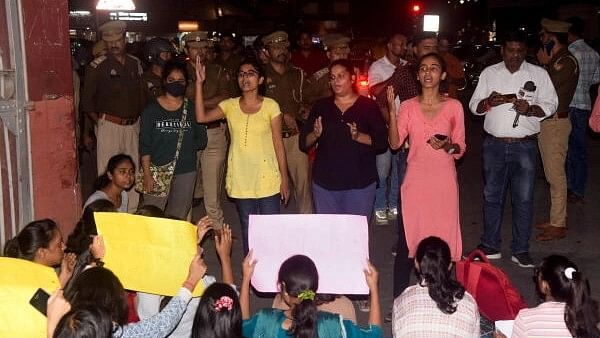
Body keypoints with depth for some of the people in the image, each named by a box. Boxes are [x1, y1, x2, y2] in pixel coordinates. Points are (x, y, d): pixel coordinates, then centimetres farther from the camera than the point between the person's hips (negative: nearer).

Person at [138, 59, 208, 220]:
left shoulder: (192, 109, 8)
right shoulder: (152, 109, 3)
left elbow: (202, 140, 9)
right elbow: (144, 145, -1)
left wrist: (183, 145, -4)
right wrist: (147, 174, -8)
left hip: (185, 172, 2)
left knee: (179, 219, 5)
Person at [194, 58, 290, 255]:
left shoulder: (270, 106, -3)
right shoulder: (230, 106, 3)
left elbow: (278, 144, -1)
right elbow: (201, 117, -13)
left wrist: (284, 178, -1)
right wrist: (199, 83, -15)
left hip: (267, 179, -2)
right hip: (241, 180, 2)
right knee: (247, 229, 13)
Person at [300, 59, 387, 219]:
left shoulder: (368, 106, 2)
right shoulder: (321, 106, 10)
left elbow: (382, 141, -4)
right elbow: (303, 143, 8)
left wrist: (358, 136, -20)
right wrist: (316, 134, -12)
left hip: (360, 183, -2)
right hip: (325, 182, 2)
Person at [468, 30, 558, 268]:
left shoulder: (539, 74, 3)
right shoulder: (489, 73, 7)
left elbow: (550, 105, 3)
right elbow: (474, 106, 7)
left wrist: (529, 109, -16)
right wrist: (489, 101, -15)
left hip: (524, 146, -1)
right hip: (494, 144, 2)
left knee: (523, 199, 1)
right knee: (492, 196, 10)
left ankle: (521, 250, 12)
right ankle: (490, 246, 21)